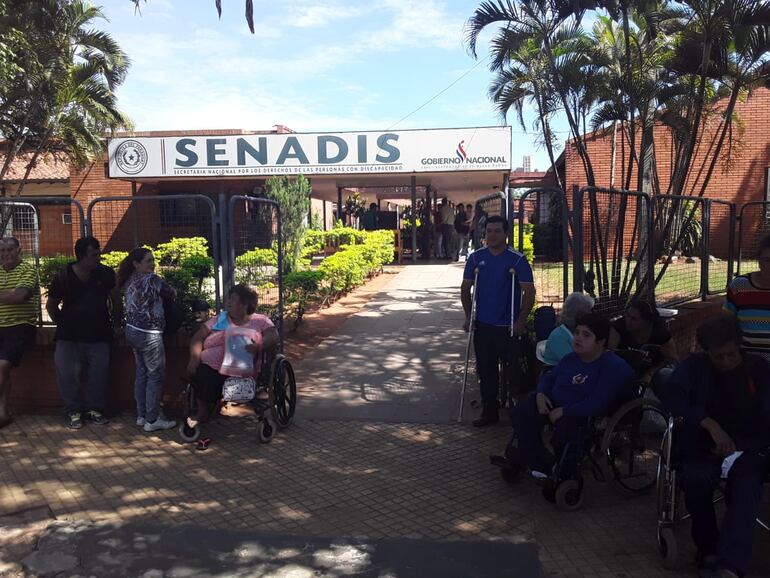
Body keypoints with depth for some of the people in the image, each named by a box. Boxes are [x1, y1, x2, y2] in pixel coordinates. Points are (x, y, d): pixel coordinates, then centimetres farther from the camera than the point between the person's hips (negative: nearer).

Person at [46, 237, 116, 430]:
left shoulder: (105, 274, -3)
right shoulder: (64, 276, -7)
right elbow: (51, 305, 6)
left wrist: (114, 320, 13)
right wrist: (62, 324, 6)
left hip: (99, 336, 1)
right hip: (70, 337, -1)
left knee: (99, 374, 2)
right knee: (69, 375, -1)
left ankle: (94, 409, 17)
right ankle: (73, 412, 13)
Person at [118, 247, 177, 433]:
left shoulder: (129, 281, 8)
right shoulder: (151, 279, -16)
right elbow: (170, 294, -5)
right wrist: (169, 291, 16)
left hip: (132, 331, 9)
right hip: (148, 334, -9)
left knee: (142, 373, 16)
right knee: (156, 376, 0)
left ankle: (141, 416, 23)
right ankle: (152, 420, 4)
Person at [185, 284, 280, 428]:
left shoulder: (260, 321, 13)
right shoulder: (218, 319, 21)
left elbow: (274, 335, -3)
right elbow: (198, 337, 12)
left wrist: (259, 347, -24)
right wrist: (194, 358, -7)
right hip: (211, 367, 3)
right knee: (201, 376, -31)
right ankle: (202, 410, -3)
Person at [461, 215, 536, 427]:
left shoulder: (517, 260, -8)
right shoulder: (476, 258, 2)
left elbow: (529, 292, -8)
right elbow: (465, 288, 10)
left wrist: (521, 321, -14)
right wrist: (469, 316, 4)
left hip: (508, 327, -3)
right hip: (482, 326, 4)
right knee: (486, 370, 10)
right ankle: (489, 411, 23)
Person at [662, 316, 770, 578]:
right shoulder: (695, 366, 3)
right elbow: (672, 396, -14)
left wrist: (736, 447, -15)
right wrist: (710, 425, -26)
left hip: (746, 448, 0)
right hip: (703, 446, 0)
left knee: (746, 488, -33)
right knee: (696, 479, -33)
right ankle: (708, 550, -11)